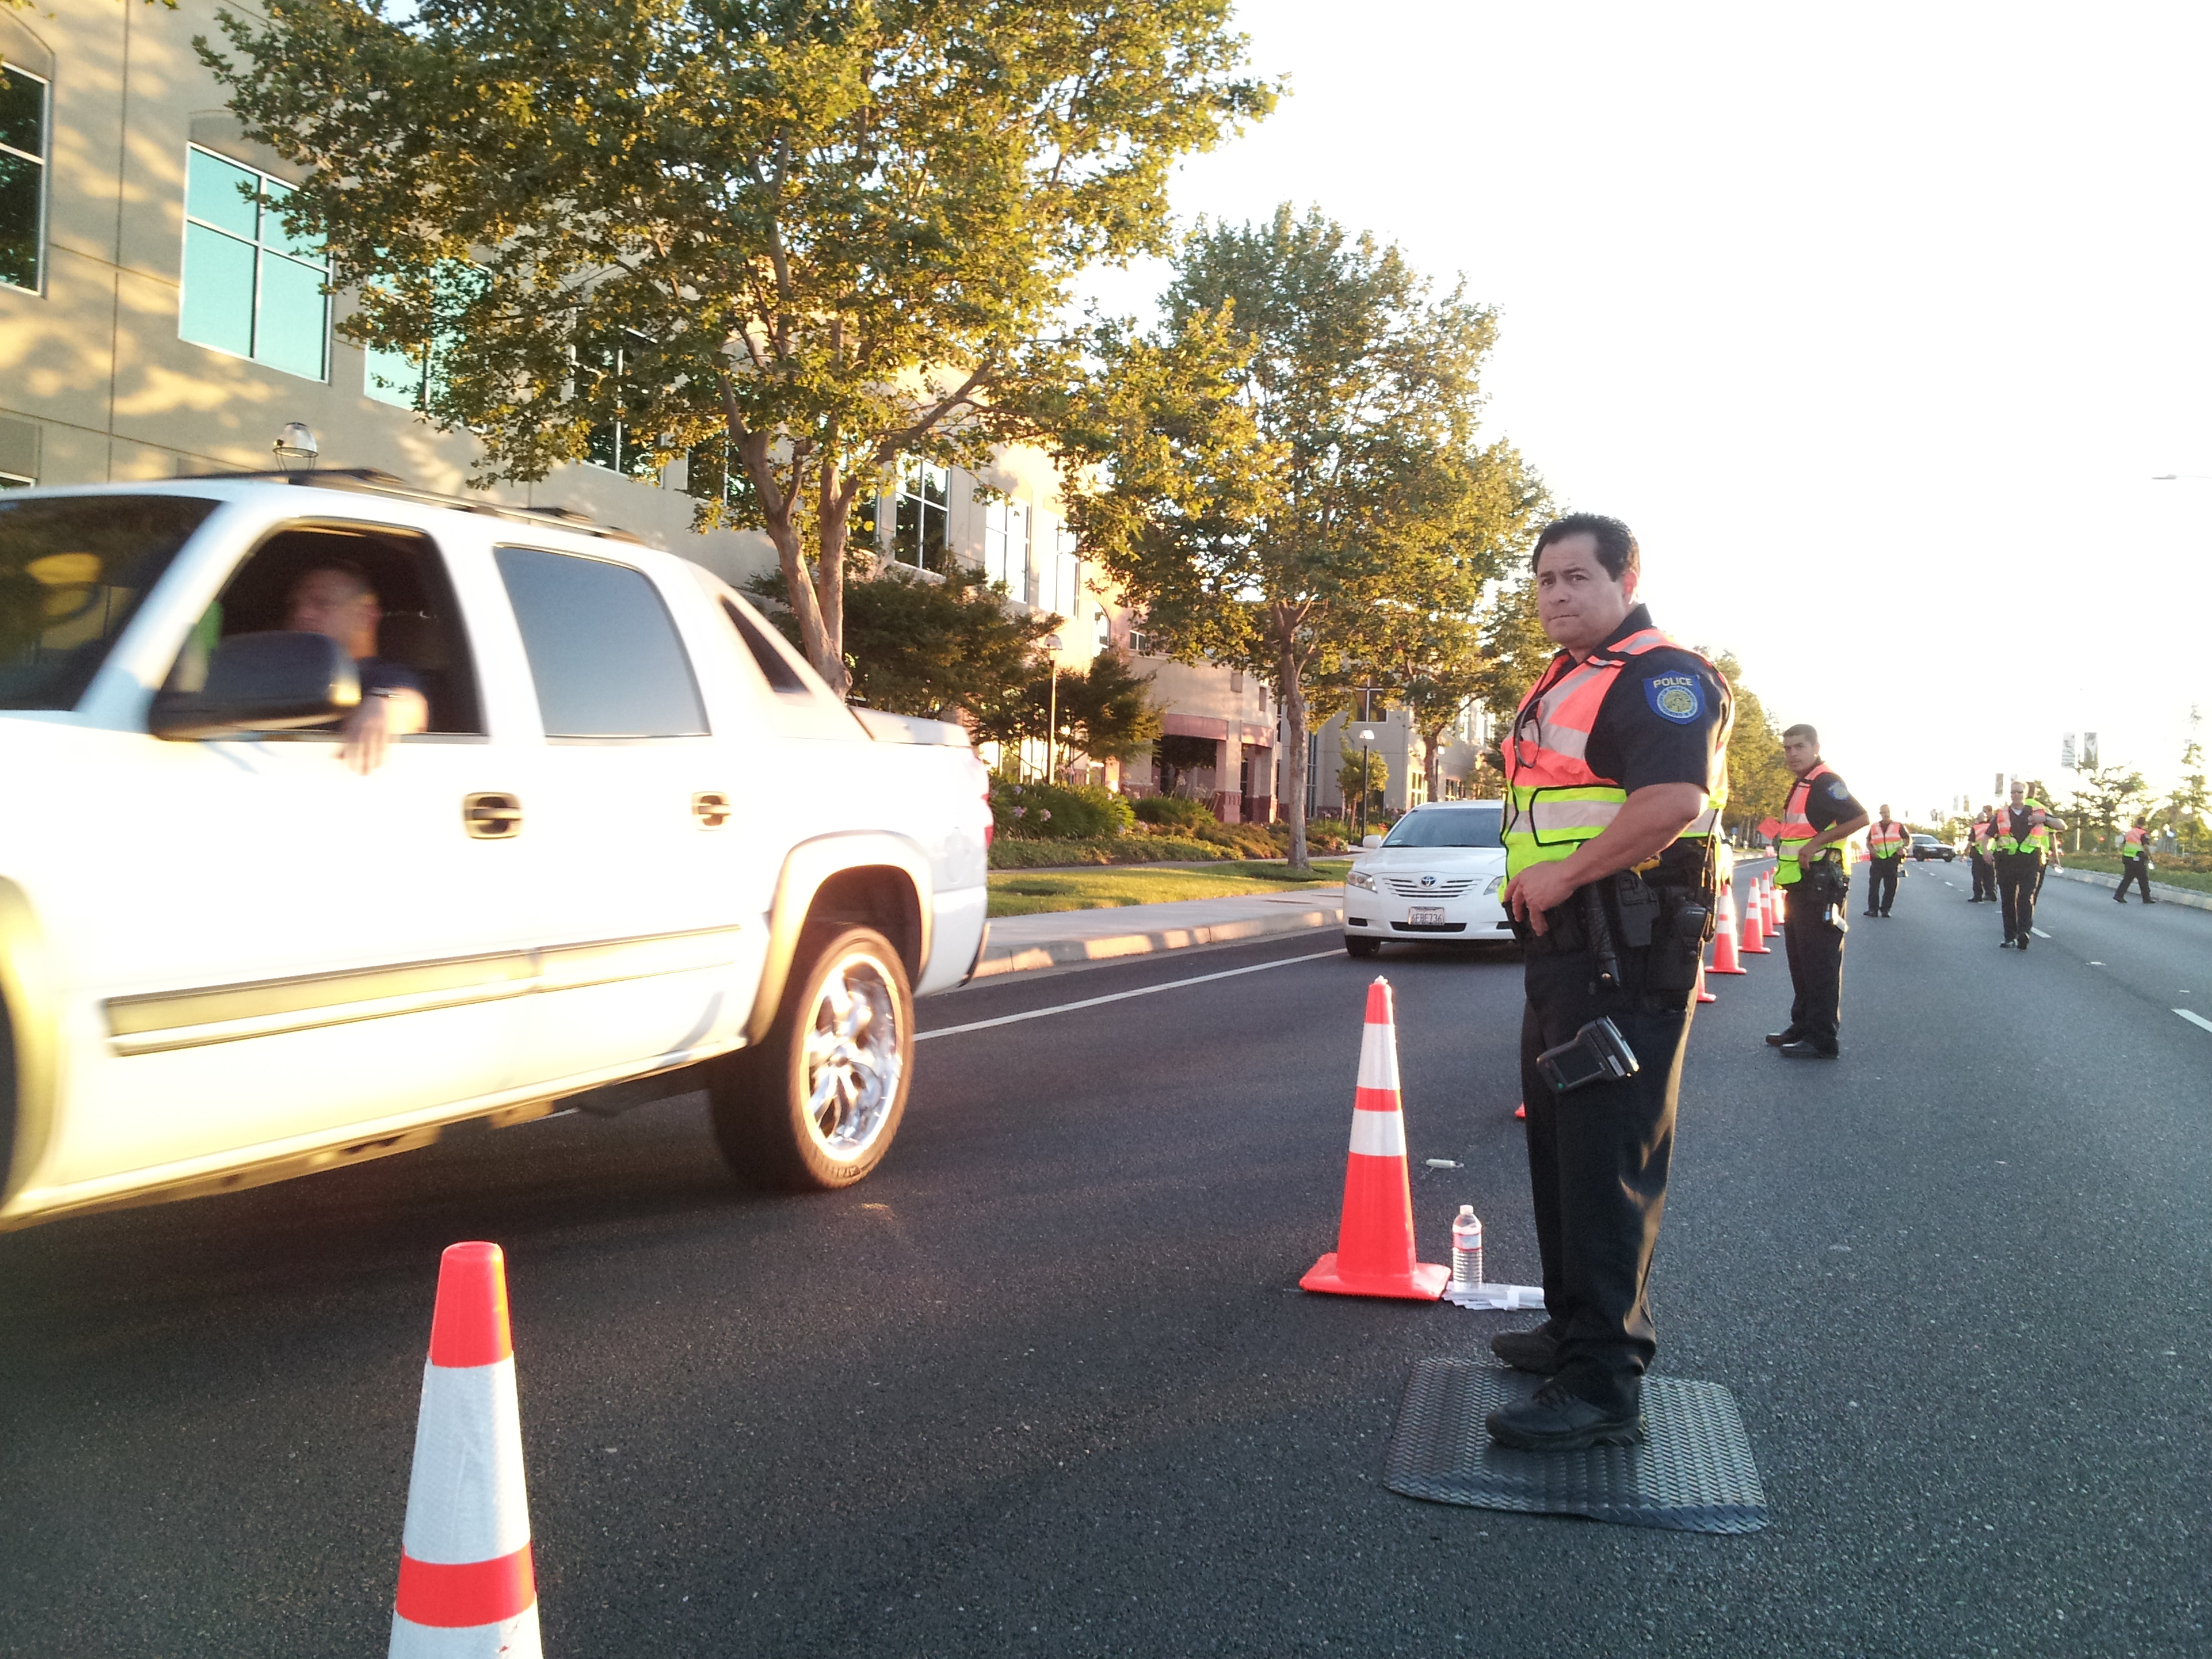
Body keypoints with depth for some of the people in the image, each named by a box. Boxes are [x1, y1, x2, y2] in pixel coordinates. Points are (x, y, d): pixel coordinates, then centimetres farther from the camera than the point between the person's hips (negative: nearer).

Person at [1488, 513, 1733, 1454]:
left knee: (1606, 1161, -9)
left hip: (1626, 953, -11)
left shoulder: (1661, 676, -13)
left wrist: (1565, 875, -21)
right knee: (1561, 1148, 19)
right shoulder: (1560, 686, 20)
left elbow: (1673, 797, -28)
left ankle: (1603, 1386, -5)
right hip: (1561, 946, 11)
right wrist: (1530, 882, 13)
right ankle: (1576, 1327, 33)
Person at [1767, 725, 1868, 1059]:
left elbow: (1860, 818, -24)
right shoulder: (1802, 785, 18)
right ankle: (1803, 1026, 25)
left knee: (1819, 964, -8)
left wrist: (1817, 842, -24)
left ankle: (1822, 1040, -6)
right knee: (1800, 960, 16)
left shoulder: (1826, 782, -13)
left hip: (1820, 886, -11)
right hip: (1801, 887, 11)